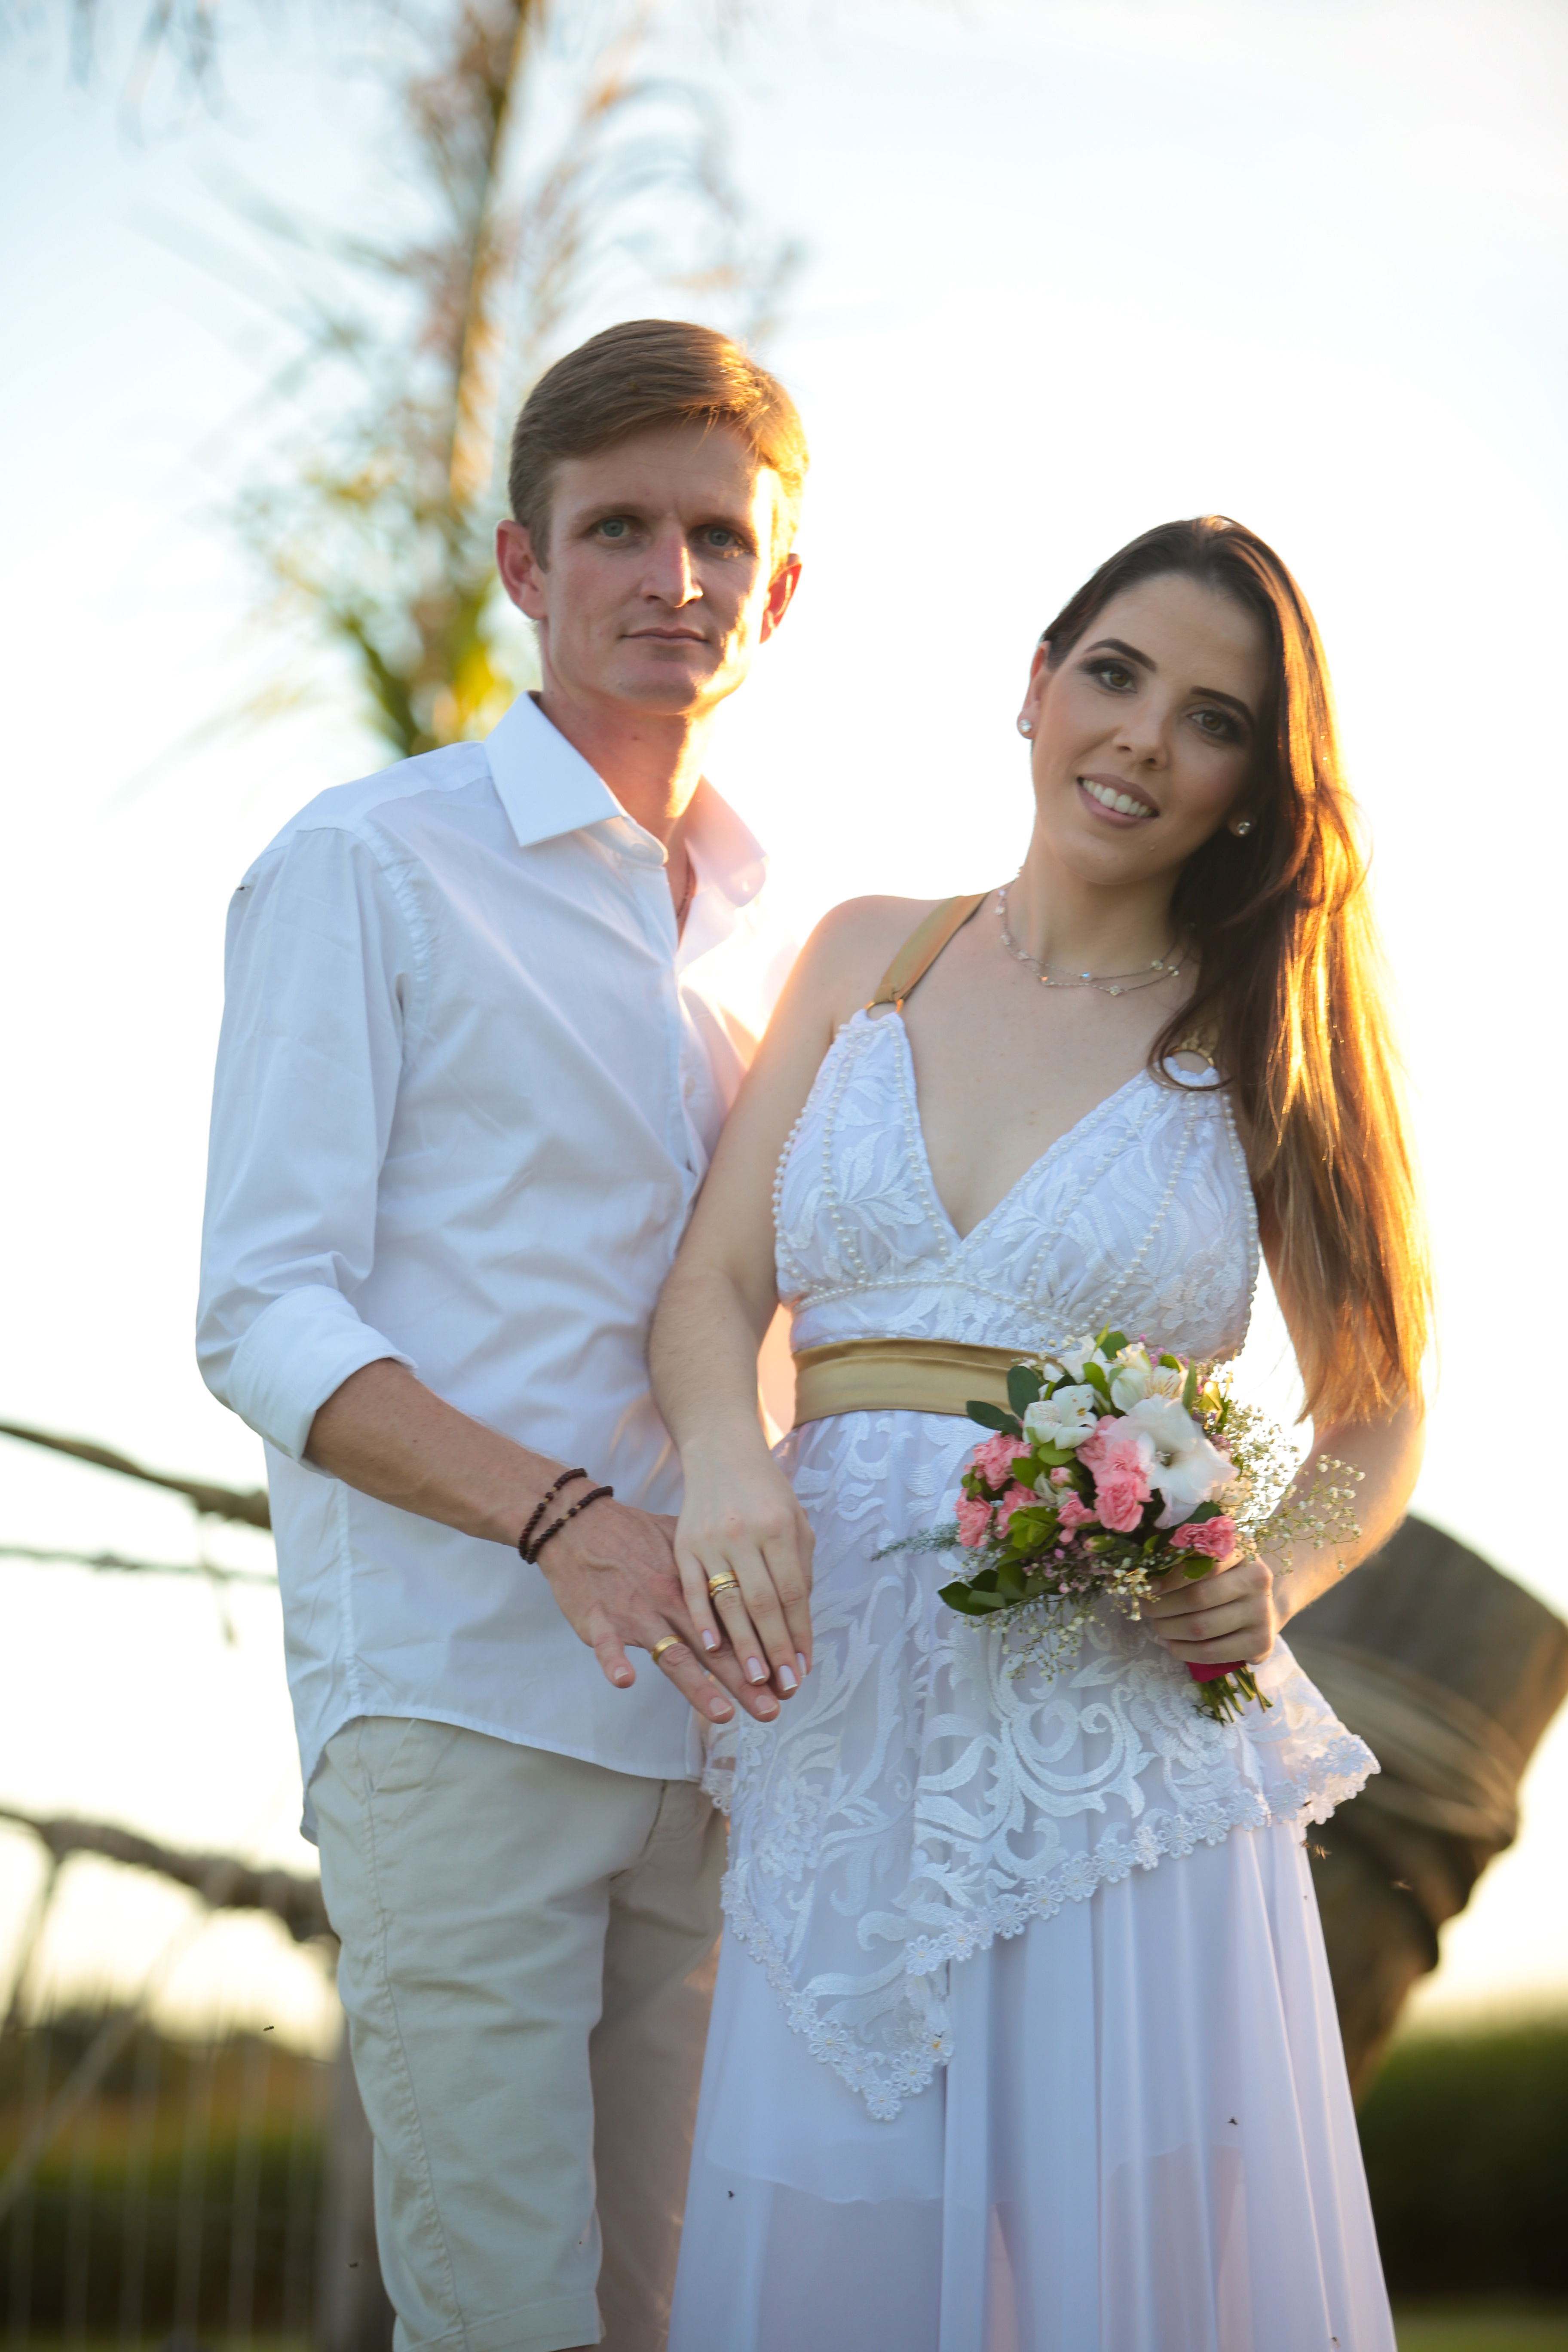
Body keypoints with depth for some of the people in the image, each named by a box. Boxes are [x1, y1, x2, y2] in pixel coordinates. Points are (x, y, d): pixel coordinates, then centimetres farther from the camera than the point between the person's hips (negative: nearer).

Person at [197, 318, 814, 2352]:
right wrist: (564, 1519, -21)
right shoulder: (365, 867, 0)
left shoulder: (779, 936, 17)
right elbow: (263, 1318, -7)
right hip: (458, 1704, -5)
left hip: (715, 1710, 6)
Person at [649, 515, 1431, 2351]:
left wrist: (1279, 1574, -11)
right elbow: (715, 1282, 7)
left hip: (1120, 1713, -2)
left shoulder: (1266, 1039, 5)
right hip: (844, 1710, 2)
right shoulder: (867, 958, 12)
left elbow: (1378, 1410, 10)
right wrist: (725, 1459, -14)